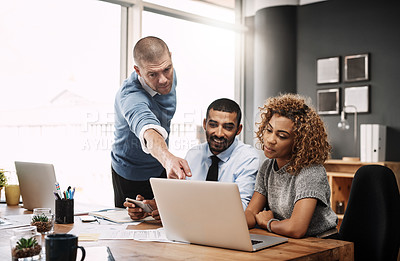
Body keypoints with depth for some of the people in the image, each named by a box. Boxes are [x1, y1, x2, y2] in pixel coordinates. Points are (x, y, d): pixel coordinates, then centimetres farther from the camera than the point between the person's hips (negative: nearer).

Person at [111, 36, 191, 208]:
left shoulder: (169, 76, -14)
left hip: (163, 168, 6)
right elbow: (149, 131, -58)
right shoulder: (130, 97, -37)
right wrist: (168, 159, -76)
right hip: (132, 175, -6)